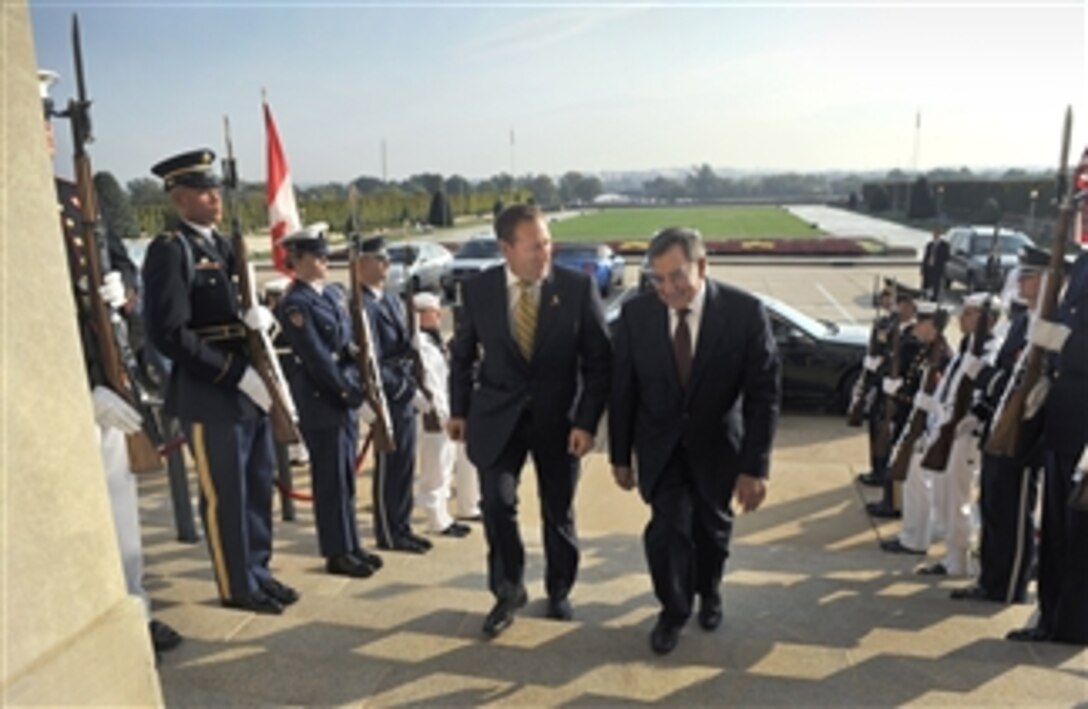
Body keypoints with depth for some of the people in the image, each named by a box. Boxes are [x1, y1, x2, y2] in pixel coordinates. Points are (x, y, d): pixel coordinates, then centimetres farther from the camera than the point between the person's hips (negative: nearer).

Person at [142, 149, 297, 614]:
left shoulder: (222, 245, 14)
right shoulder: (169, 250, -12)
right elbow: (169, 334, -19)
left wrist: (262, 316, -7)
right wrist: (239, 374, -20)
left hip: (252, 389, 8)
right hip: (209, 395, -8)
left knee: (259, 487, 15)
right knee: (224, 496, 4)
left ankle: (258, 571, 30)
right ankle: (238, 586, 19)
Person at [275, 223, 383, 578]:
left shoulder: (335, 292, 12)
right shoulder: (295, 304, -13)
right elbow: (317, 358, -18)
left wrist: (358, 384, 3)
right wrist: (349, 390, -14)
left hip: (345, 396, 8)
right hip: (321, 401, -8)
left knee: (345, 474, 14)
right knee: (332, 477, 0)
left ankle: (351, 546, 25)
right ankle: (338, 553, 11)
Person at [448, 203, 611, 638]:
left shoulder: (578, 287, -10)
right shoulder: (477, 290, -5)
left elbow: (598, 361, -7)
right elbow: (462, 355, 8)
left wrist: (587, 422, -12)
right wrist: (459, 410, 8)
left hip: (558, 417, 0)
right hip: (497, 415, 1)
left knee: (558, 512, 11)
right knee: (497, 500, -10)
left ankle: (559, 593, 35)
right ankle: (508, 591, 14)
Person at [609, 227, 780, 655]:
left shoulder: (745, 312, -20)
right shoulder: (636, 313, -16)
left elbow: (764, 393, -16)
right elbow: (622, 390, -6)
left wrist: (754, 466, -19)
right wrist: (620, 456, -1)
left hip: (717, 444, 0)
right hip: (660, 444, 0)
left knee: (712, 528, 16)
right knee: (668, 526, -8)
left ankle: (708, 592, 48)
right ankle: (672, 610, 21)